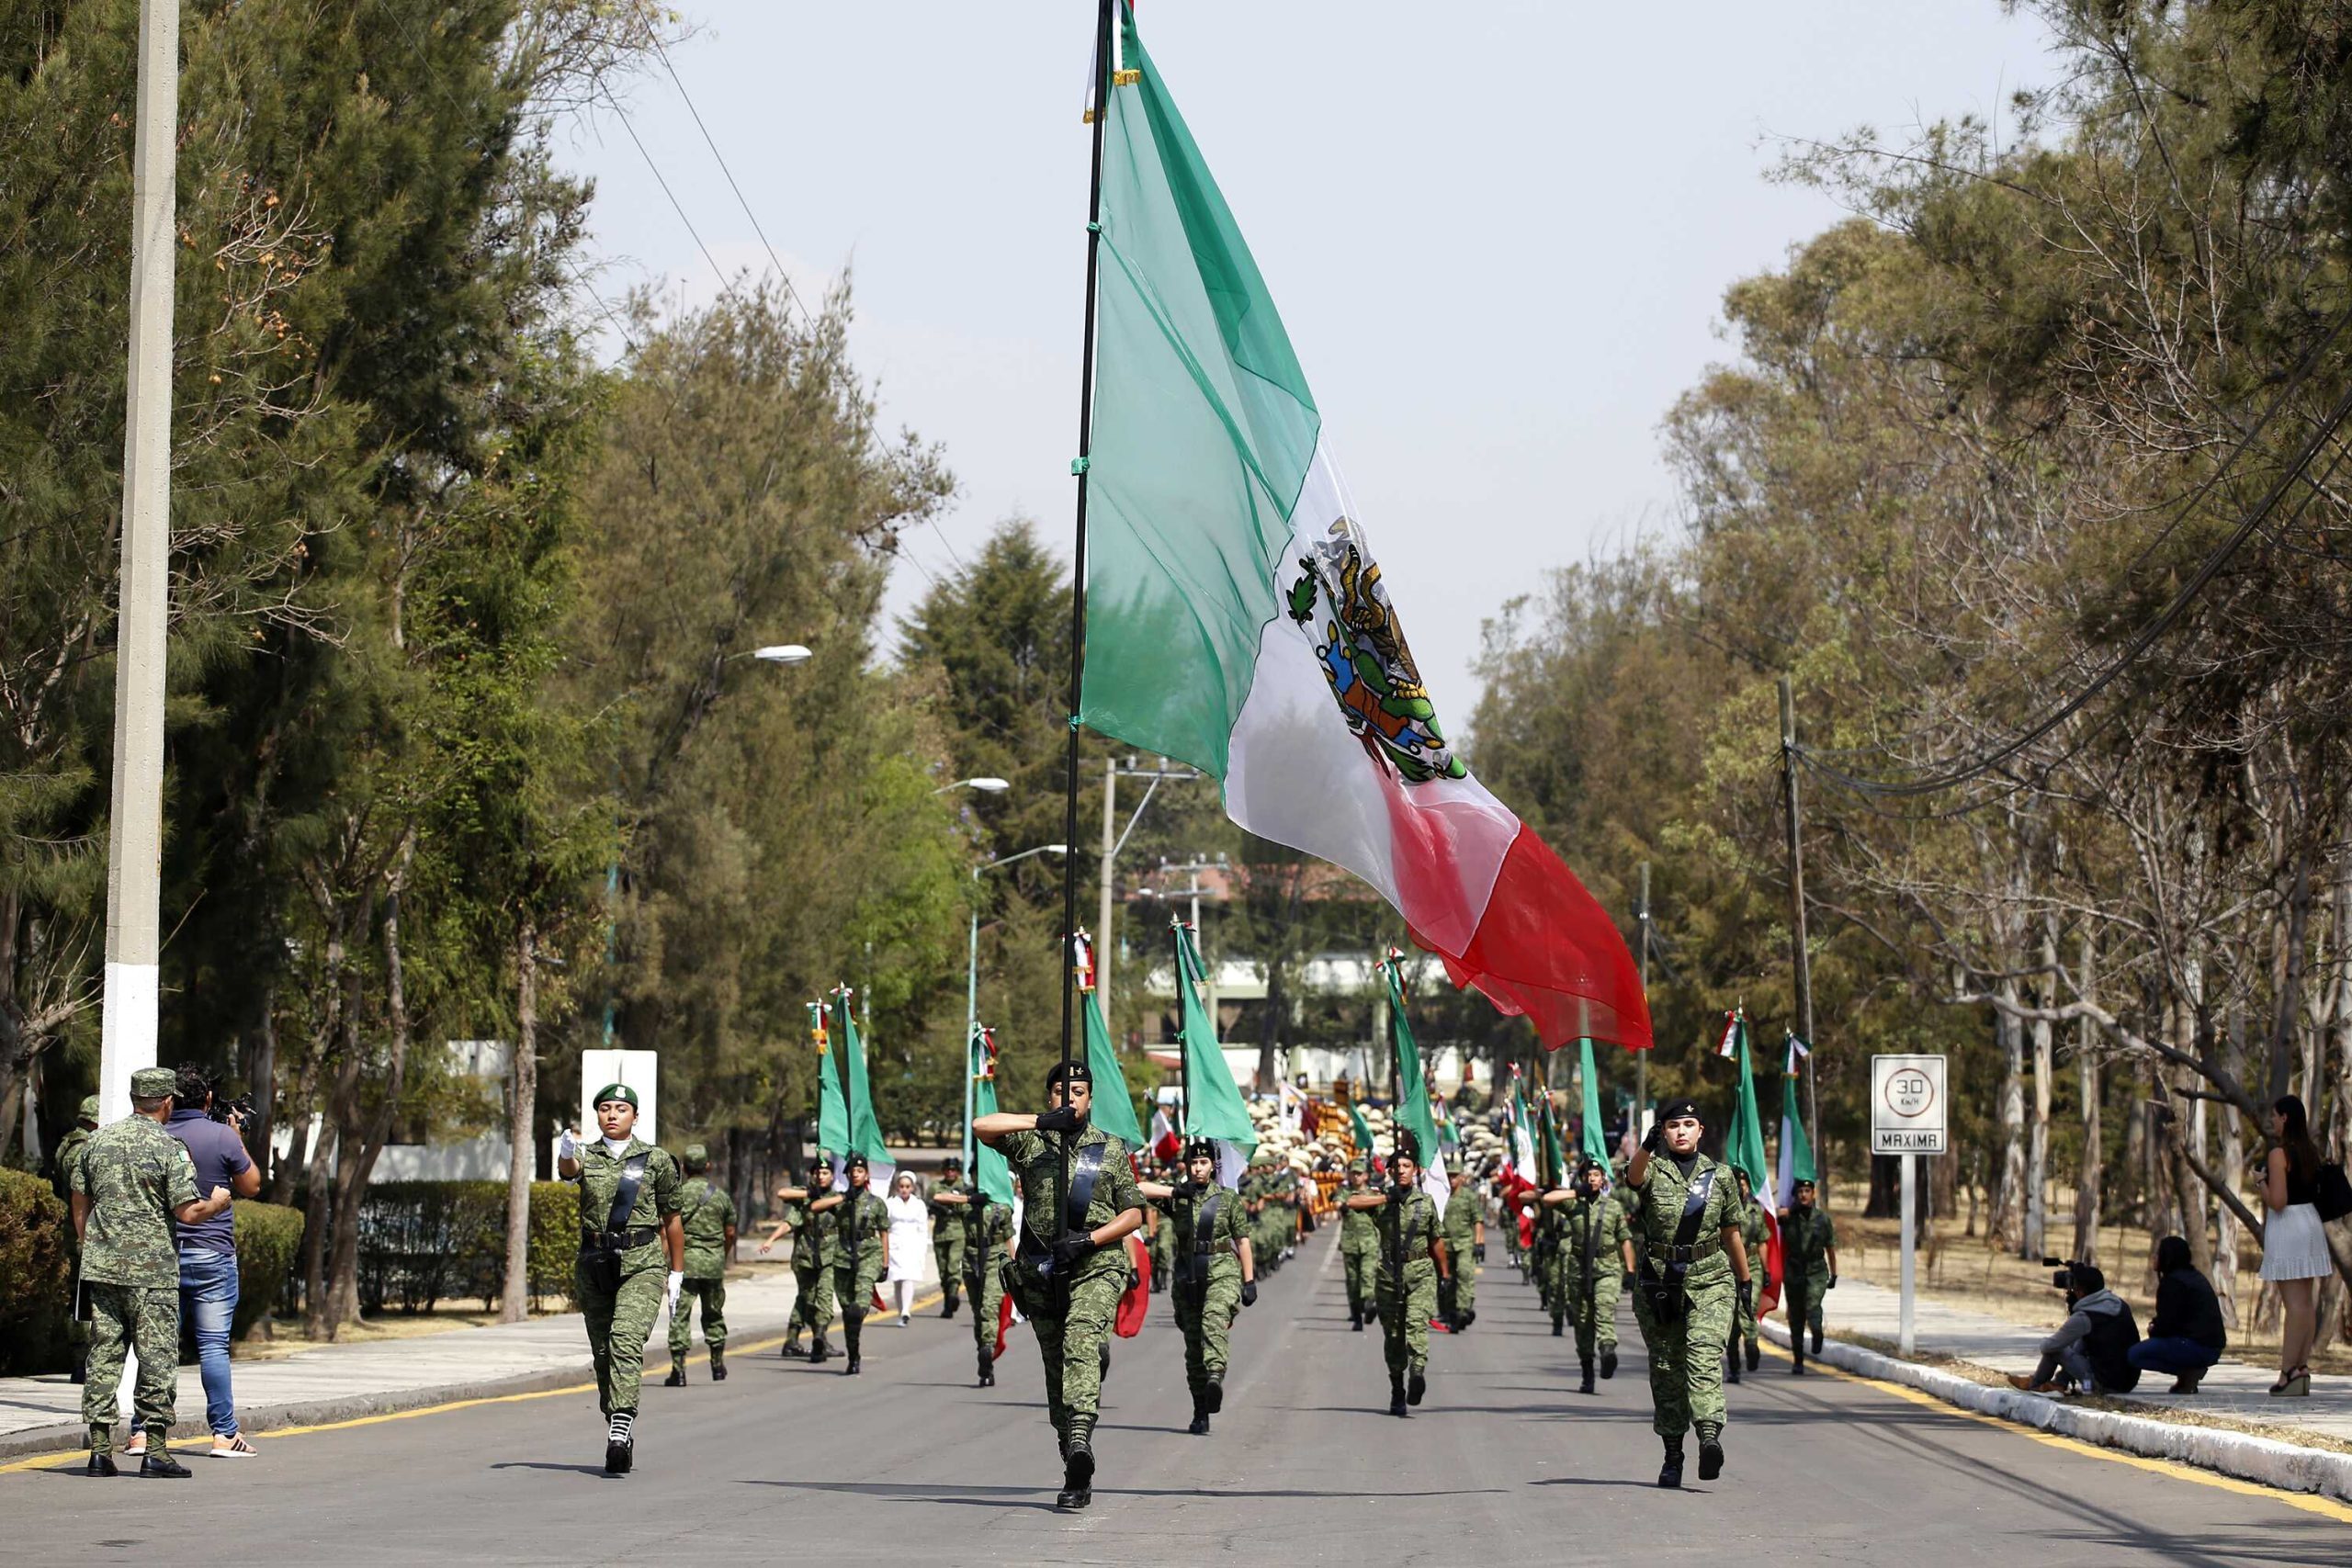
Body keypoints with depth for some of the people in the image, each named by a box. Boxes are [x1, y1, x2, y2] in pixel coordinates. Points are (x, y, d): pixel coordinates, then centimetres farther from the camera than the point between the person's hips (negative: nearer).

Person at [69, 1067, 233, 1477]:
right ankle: (156, 1450, -1)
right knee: (157, 1356, 0)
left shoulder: (98, 1140, 8)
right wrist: (216, 1202, 8)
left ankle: (100, 1449, 6)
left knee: (103, 1354, 7)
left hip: (100, 1265, 5)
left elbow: (80, 1203, 14)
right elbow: (188, 1213, -12)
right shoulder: (170, 1148, -9)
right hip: (151, 1267, -5)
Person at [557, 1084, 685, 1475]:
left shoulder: (656, 1161, 3)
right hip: (594, 1265, 3)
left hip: (642, 1265, -3)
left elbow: (671, 1220, 10)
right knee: (603, 1353, 8)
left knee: (626, 1343, -20)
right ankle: (619, 1433, 20)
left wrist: (677, 1274, 12)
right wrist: (565, 1154, -44)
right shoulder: (586, 1156, 6)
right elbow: (568, 1171, -19)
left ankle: (619, 1432, -31)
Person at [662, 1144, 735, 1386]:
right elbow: (730, 1233, 10)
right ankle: (718, 1364, 27)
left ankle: (678, 1370, -11)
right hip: (713, 1265, 3)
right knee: (714, 1314, 19)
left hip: (685, 1264, -3)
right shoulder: (721, 1196, 5)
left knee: (680, 1316, -4)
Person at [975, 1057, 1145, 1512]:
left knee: (1081, 1344, -25)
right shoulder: (1030, 1143, 8)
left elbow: (1134, 1214, 8)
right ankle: (1077, 1474, 14)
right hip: (1041, 1270, 2)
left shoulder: (1112, 1150, 9)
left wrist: (1087, 1240, -9)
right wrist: (1042, 1121, -15)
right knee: (1055, 1368, 6)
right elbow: (982, 1126, -8)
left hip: (1095, 1268, -2)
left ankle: (1079, 1439, -41)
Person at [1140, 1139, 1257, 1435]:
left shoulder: (1228, 1198, 6)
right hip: (1187, 1276, 2)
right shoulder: (1176, 1197, 8)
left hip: (1222, 1274, -2)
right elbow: (1138, 1189, -4)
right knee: (1193, 1344, 3)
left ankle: (1215, 1376, -52)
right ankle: (1200, 1415, 8)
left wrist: (1250, 1281, 4)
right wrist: (1175, 1192, -11)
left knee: (1214, 1322, -30)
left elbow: (1242, 1241, 8)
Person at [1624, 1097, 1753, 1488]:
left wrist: (1745, 1282, 22)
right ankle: (1672, 1455, 13)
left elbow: (1732, 1235, 17)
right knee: (1666, 1368, 4)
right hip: (1658, 1282, 0)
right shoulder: (1653, 1171, 1)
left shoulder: (1719, 1177, 8)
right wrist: (1648, 1147, -45)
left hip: (1710, 1281, 0)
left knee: (1705, 1357, -18)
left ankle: (1710, 1436, -34)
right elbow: (1634, 1176, -25)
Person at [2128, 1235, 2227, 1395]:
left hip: (2196, 1346, -10)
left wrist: (2153, 1330, 7)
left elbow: (2167, 1325, -13)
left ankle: (2189, 1373, -11)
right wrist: (2156, 1323, 11)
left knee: (2135, 1354, -7)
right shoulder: (2196, 1277, 18)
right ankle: (2192, 1371, 8)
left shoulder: (2172, 1282, -12)